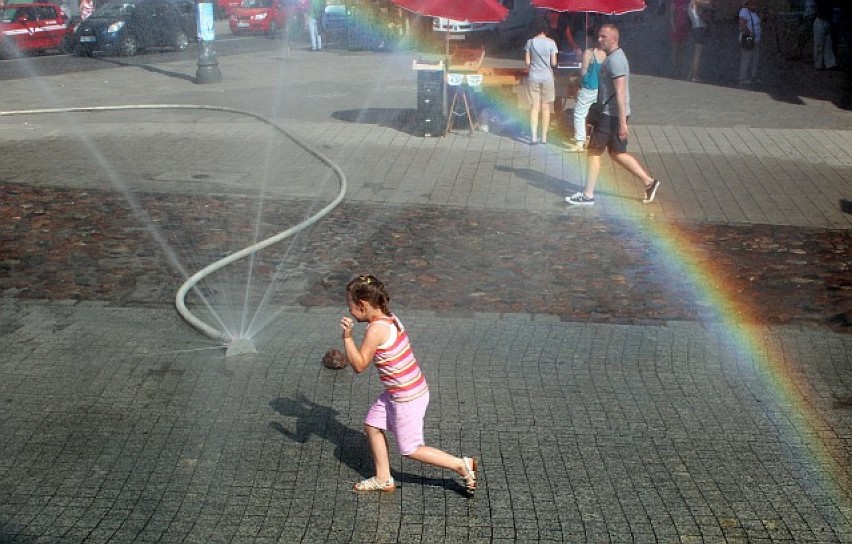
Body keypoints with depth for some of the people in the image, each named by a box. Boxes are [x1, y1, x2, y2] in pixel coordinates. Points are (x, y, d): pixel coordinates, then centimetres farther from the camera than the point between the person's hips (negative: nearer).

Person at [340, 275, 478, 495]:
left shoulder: (376, 329, -24)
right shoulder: (391, 319, 2)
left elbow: (359, 365, -22)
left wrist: (347, 336, -25)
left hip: (407, 399, -9)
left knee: (410, 450, 6)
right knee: (372, 426, 18)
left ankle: (462, 465, 10)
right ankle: (383, 479, 29)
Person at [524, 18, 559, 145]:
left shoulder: (530, 42, -2)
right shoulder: (551, 43, -5)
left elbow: (527, 62, -1)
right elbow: (554, 63, -3)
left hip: (533, 77, 1)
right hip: (547, 77, -1)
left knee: (534, 107, 2)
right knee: (546, 108, 7)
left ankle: (534, 136, -7)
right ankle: (544, 137, 9)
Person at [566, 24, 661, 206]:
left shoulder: (615, 60, -17)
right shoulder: (614, 57, 16)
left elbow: (620, 92, -23)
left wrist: (622, 122, -26)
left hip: (611, 115, -10)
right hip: (612, 114, 10)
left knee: (594, 151, -1)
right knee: (617, 153, 14)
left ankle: (587, 195, 5)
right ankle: (648, 182, 15)